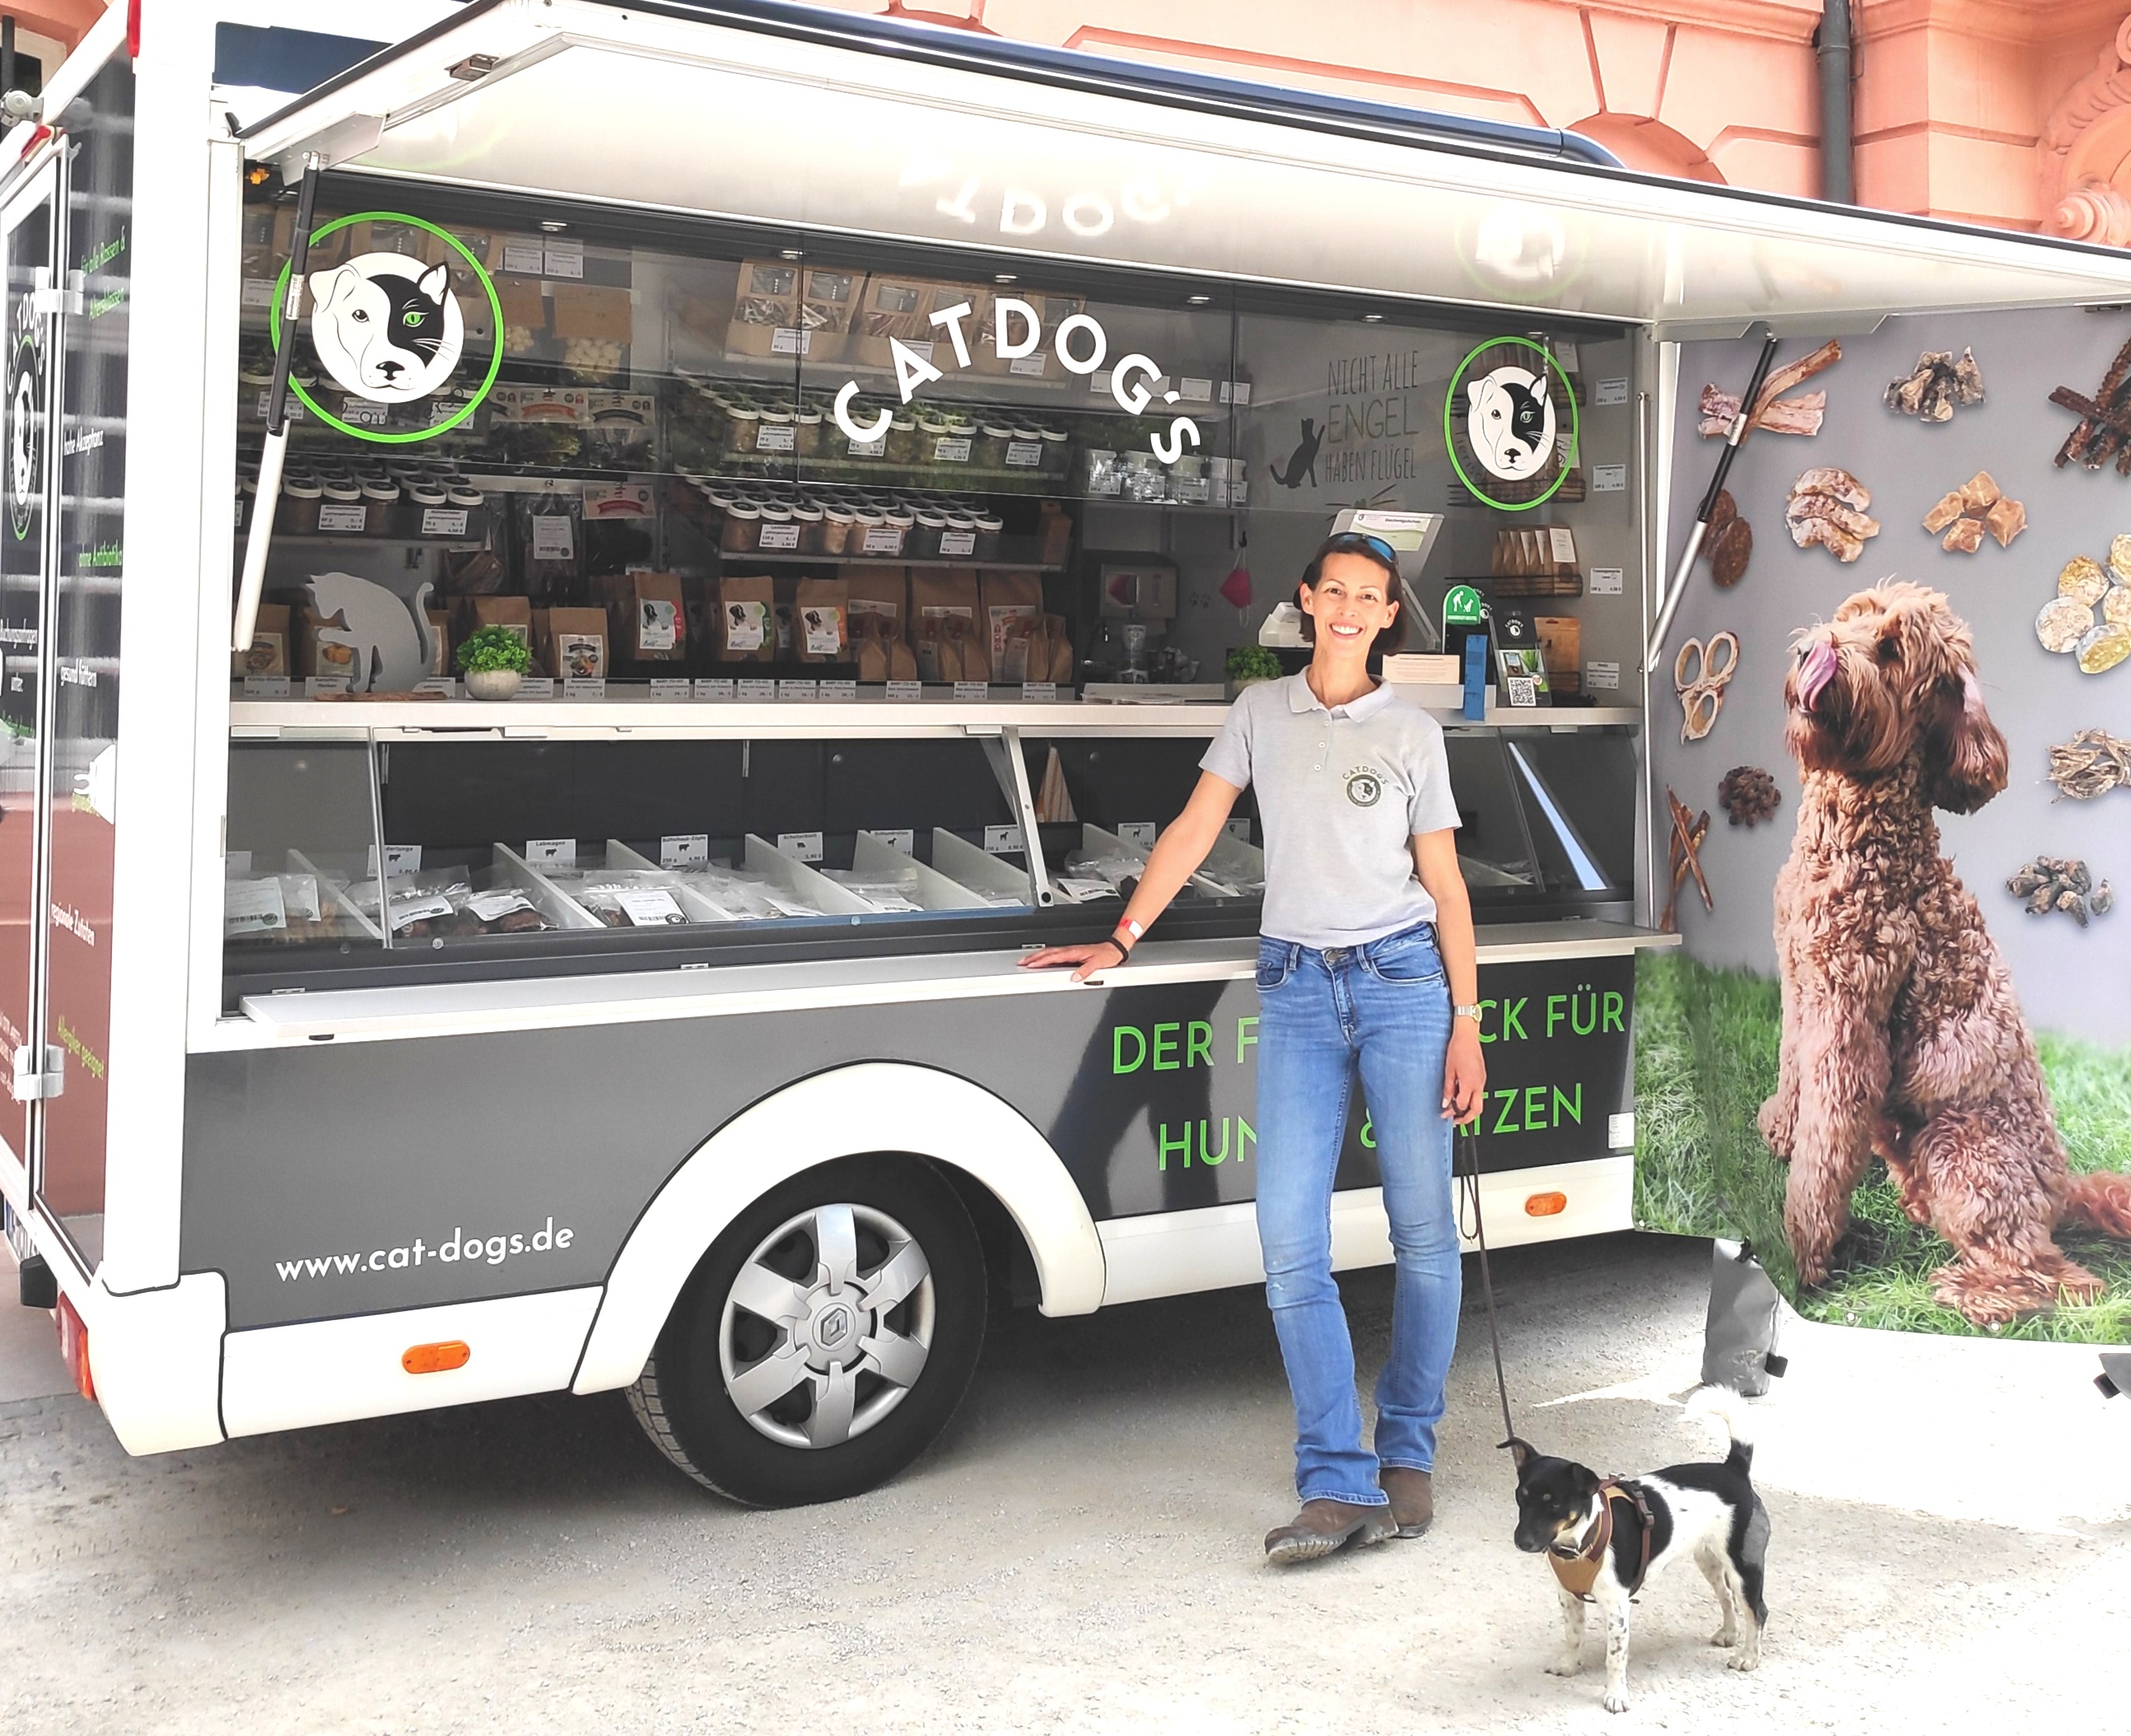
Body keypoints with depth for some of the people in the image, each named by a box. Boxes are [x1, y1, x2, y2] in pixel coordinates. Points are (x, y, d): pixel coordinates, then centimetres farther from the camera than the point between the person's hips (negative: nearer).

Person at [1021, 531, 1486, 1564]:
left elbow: (1445, 885, 5)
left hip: (1403, 981, -1)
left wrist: (1466, 1025, 0)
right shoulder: (1261, 712, 11)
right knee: (1289, 1241, -7)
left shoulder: (1412, 734, 6)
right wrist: (1118, 943, 6)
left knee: (1422, 1231, 1)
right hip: (1297, 989, 1)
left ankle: (1408, 1457, 17)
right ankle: (1338, 1486, -3)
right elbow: (1192, 833, 12)